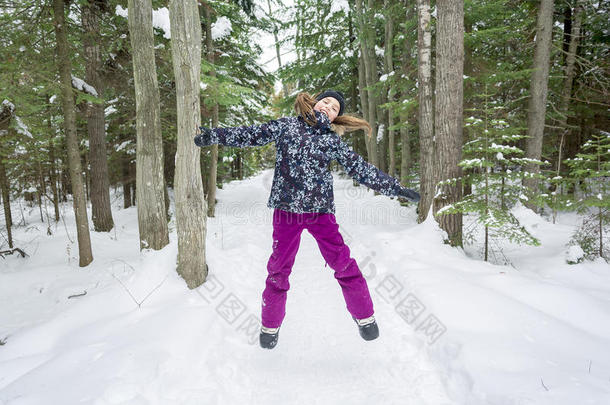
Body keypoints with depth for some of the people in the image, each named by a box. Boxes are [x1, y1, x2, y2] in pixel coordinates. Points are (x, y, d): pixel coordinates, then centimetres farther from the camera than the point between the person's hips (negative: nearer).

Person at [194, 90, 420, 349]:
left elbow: (361, 169, 9)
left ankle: (364, 315, 21)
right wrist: (211, 135, 9)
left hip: (320, 211, 1)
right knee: (279, 269, 6)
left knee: (343, 264, -1)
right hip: (286, 210, 0)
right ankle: (270, 325, 26)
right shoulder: (286, 126, 8)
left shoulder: (333, 140, 8)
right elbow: (250, 135, 10)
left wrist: (395, 188, 9)